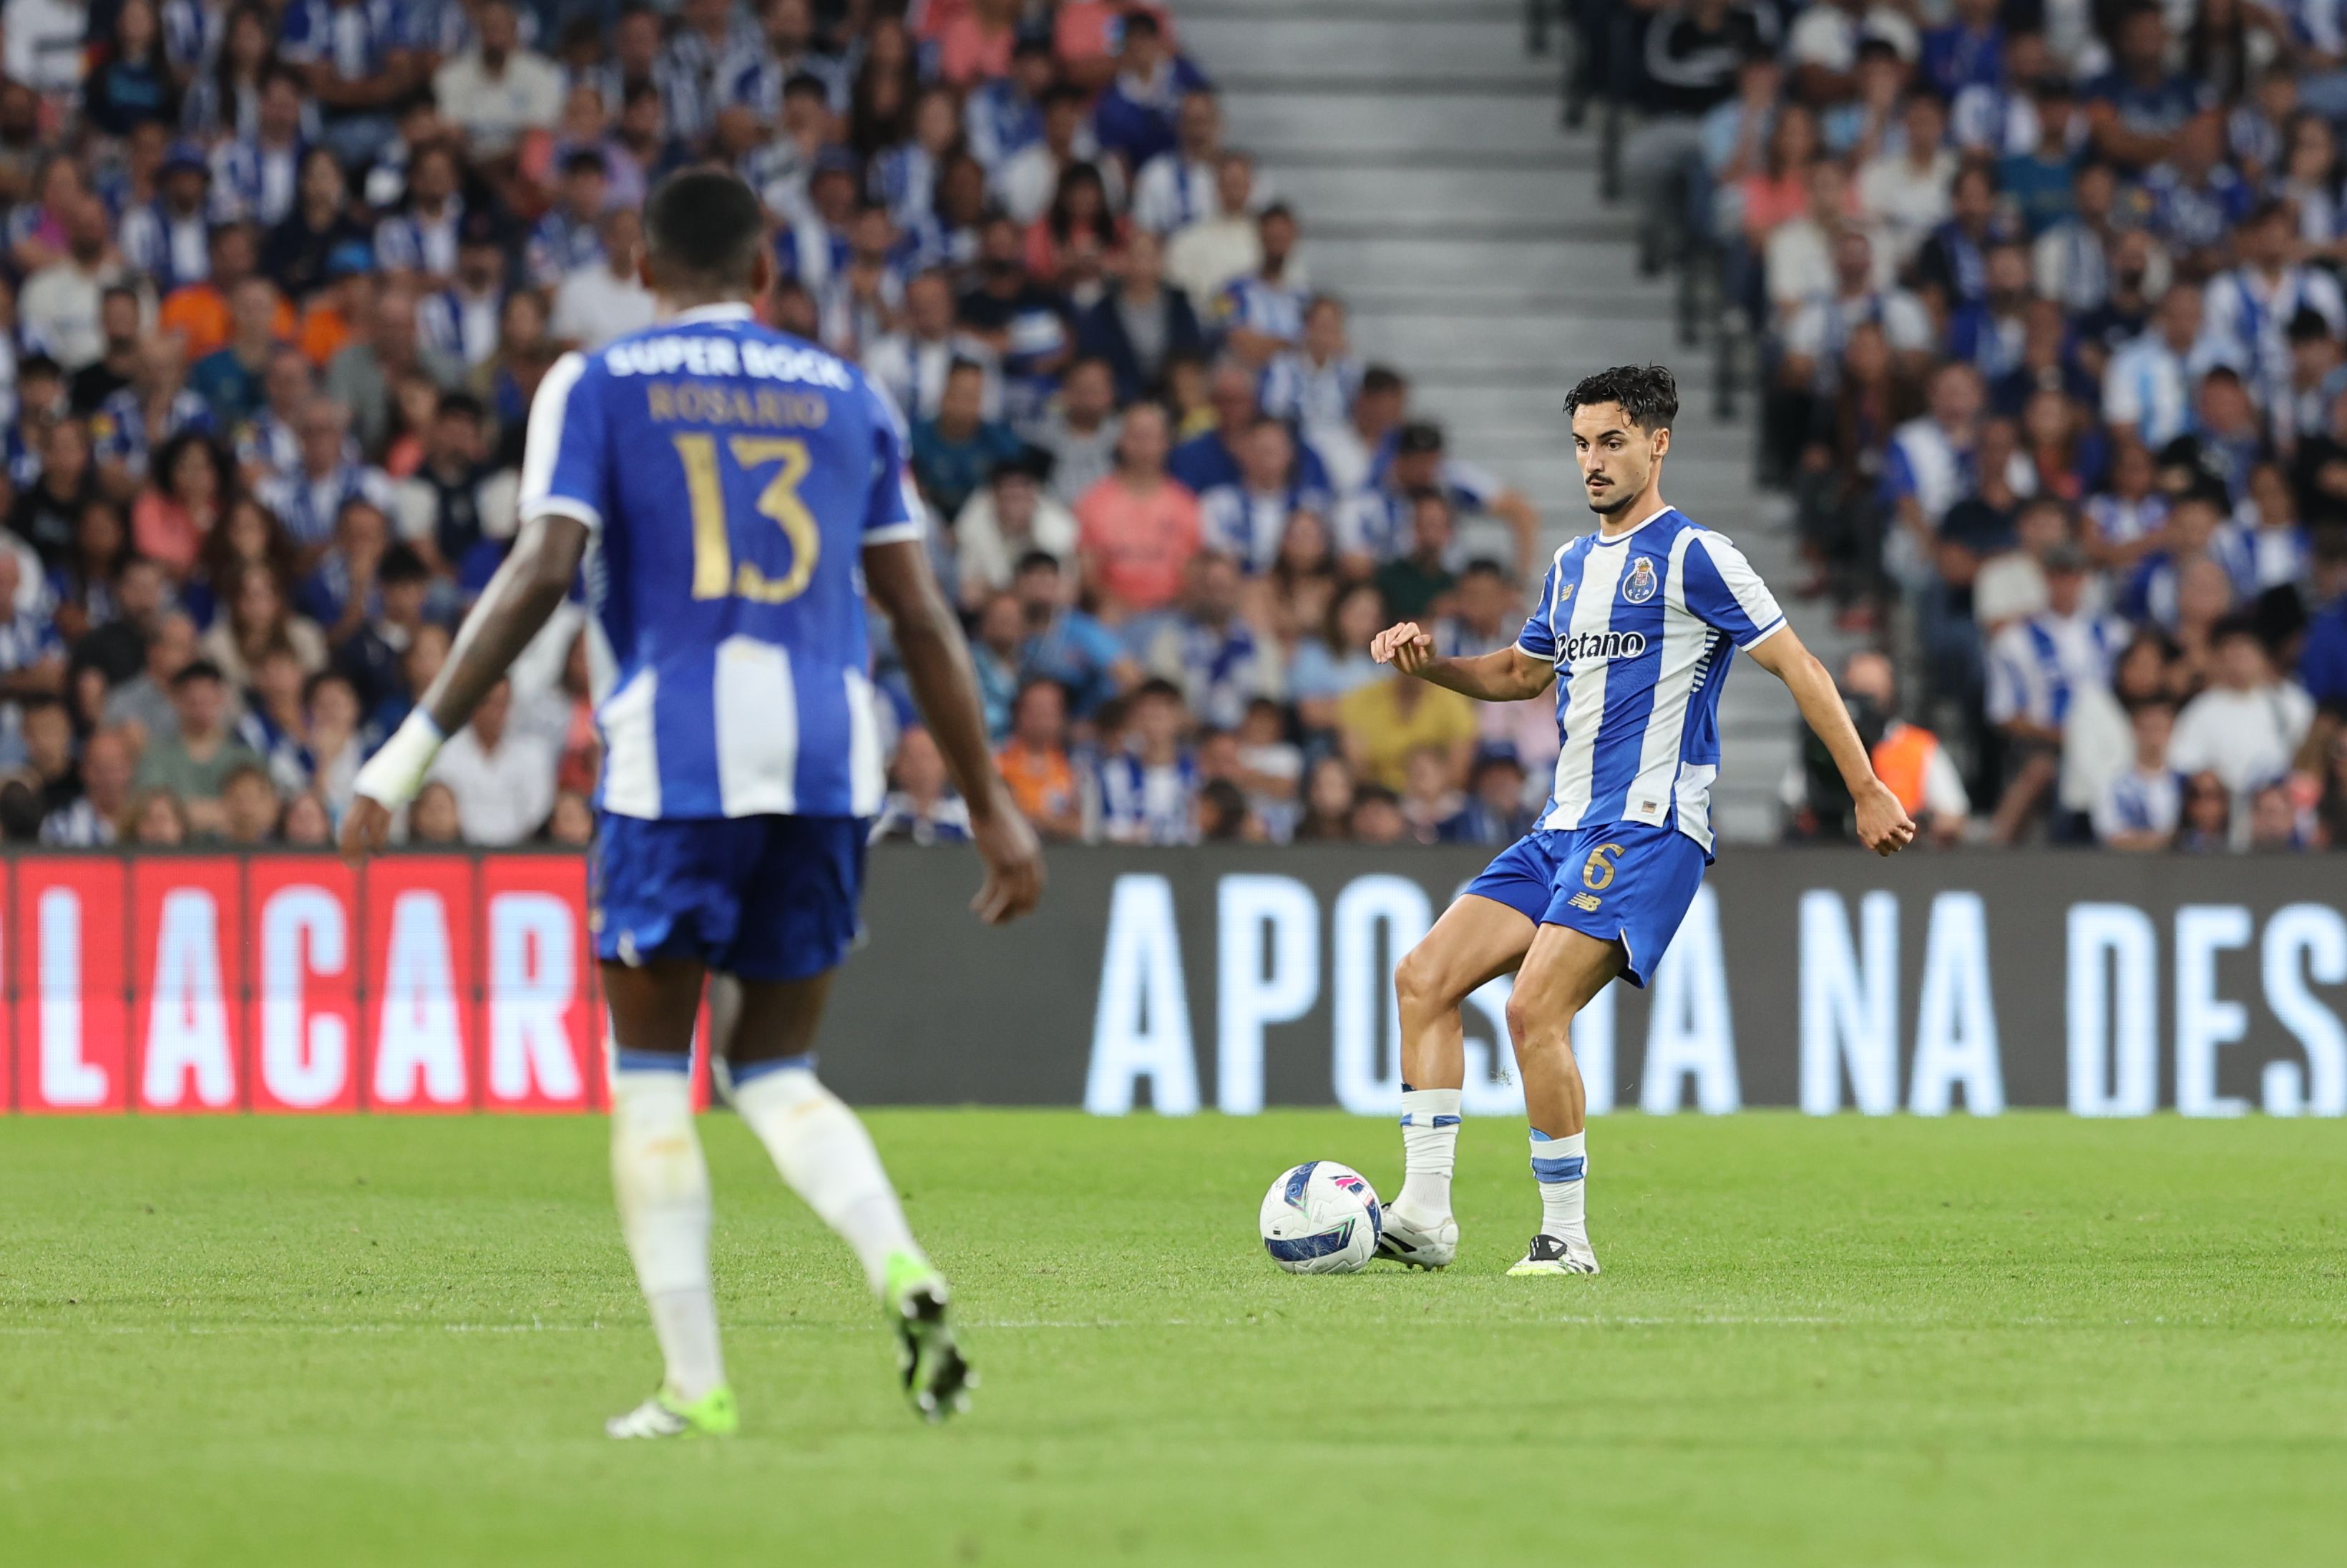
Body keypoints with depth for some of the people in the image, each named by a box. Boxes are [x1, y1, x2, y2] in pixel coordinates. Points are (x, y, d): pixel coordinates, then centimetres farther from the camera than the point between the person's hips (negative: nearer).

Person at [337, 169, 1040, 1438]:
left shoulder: (597, 386, 5)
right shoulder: (847, 398, 15)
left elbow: (541, 574, -8)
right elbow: (920, 618, 14)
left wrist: (414, 746, -7)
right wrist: (993, 810, 18)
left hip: (672, 757, -3)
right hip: (828, 761, 3)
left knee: (650, 1073, 7)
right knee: (775, 1071, 14)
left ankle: (694, 1386, 0)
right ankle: (900, 1270, -13)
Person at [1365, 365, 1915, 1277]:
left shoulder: (1692, 556, -5)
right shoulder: (1572, 566, 18)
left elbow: (1799, 669, -5)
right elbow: (1523, 671, 33)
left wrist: (1868, 793, -8)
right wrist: (1428, 663, 14)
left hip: (1646, 830, -8)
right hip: (1563, 829, 8)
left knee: (1534, 1012, -21)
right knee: (1424, 978, -4)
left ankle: (1566, 1238, -12)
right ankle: (1425, 1214, -6)